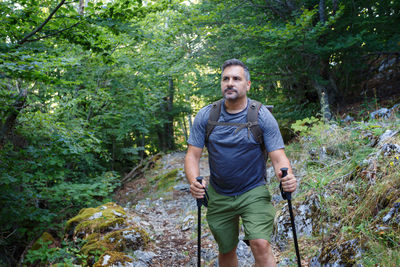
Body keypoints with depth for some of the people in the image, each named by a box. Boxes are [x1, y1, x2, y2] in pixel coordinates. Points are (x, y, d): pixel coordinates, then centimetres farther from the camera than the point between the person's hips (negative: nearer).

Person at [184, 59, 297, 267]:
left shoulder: (262, 115, -9)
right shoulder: (205, 116, -4)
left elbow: (278, 157, -10)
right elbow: (192, 155, -4)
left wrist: (287, 177, -32)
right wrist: (194, 182, -25)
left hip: (254, 192, -2)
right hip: (218, 196, 3)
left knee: (261, 245, -19)